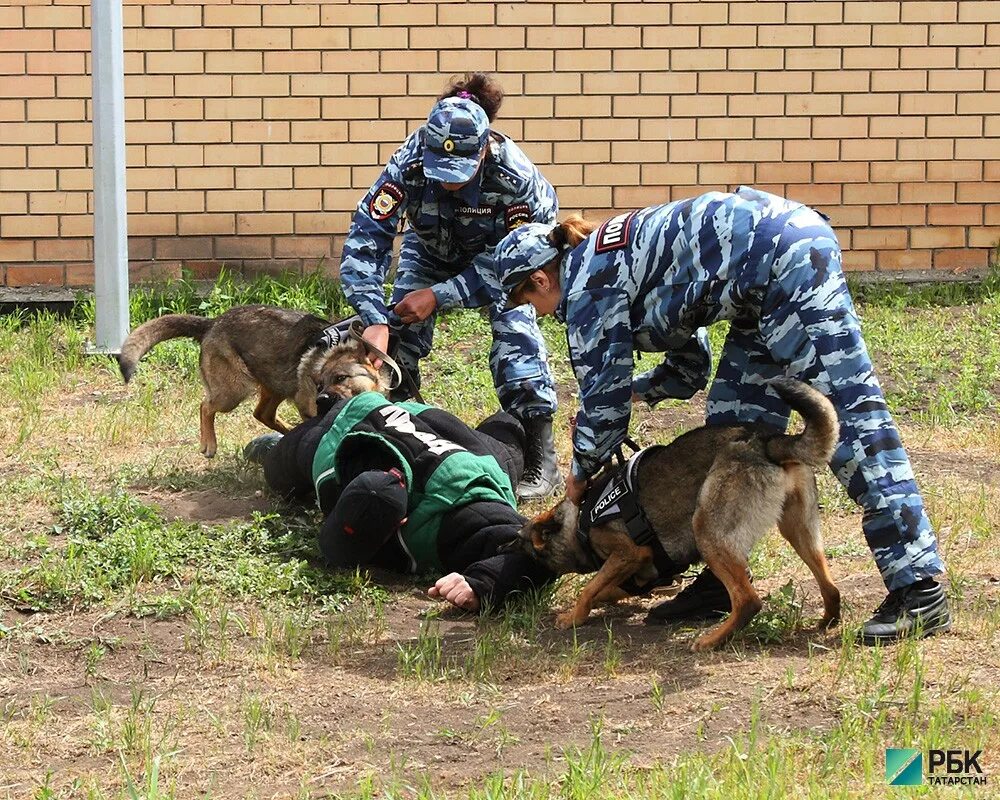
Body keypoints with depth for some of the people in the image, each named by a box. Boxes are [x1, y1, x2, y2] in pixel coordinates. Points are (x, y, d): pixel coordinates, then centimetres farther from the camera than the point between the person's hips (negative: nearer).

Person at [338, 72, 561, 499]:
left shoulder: (512, 174, -39)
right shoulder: (408, 164, -36)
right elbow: (365, 238, -37)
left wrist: (440, 296, -35)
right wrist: (374, 319, -47)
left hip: (503, 249, -2)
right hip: (432, 248, 3)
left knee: (515, 330, -20)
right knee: (398, 333, -12)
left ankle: (540, 462, -15)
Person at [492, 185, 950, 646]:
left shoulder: (586, 286, -3)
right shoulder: (611, 258, 24)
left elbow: (604, 402, 0)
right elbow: (690, 369, 28)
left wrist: (580, 475, 16)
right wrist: (630, 388, 22)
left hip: (784, 258, -10)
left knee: (847, 418, -14)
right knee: (735, 424, 13)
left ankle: (918, 588, -17)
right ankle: (724, 579, 17)